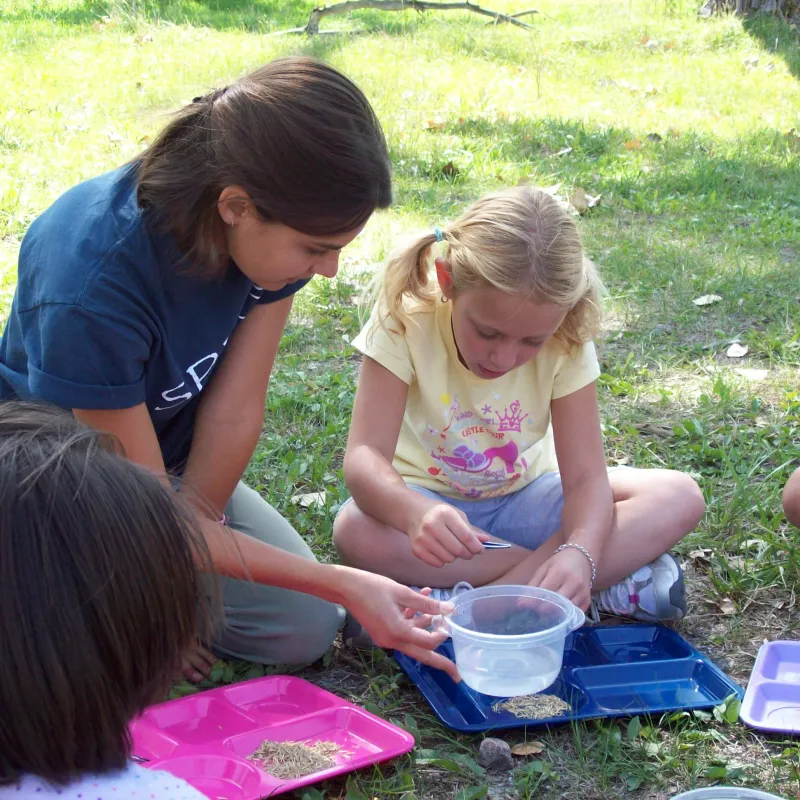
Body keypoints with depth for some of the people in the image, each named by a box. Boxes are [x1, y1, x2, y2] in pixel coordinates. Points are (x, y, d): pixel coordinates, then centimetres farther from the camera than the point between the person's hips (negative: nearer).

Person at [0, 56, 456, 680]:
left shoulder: (278, 224, -21)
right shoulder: (87, 292, -38)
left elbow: (234, 413, -15)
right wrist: (343, 585, -29)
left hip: (178, 465, 5)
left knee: (305, 629, -5)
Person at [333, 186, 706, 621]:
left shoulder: (565, 340, -19)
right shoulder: (406, 320, -25)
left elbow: (584, 477, -22)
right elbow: (365, 457, -33)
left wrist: (579, 554, -44)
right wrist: (416, 513, -55)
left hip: (525, 494, 1)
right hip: (432, 500, -1)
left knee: (680, 498, -19)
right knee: (355, 532, -37)